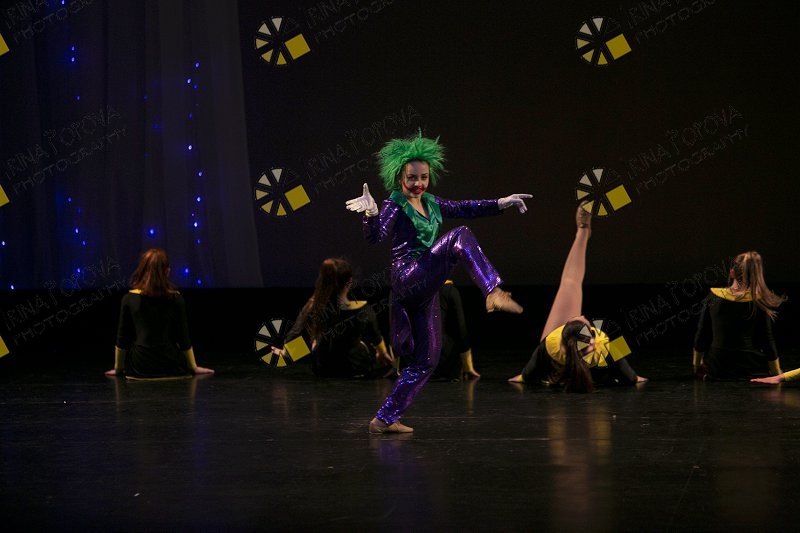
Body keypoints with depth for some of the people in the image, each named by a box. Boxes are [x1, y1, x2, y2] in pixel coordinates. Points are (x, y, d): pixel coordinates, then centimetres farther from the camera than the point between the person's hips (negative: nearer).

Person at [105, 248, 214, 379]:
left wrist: (118, 368, 16)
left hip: (139, 368, -1)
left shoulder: (129, 299, -5)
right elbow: (184, 338, 2)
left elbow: (122, 340, 2)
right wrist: (193, 367, 15)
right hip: (171, 367, 1)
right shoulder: (176, 299, -6)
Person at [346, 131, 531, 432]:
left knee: (427, 359, 9)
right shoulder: (395, 205, -6)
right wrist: (370, 213, -41)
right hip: (408, 280, -8)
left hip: (425, 291, 8)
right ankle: (493, 294, -37)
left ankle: (385, 419, 13)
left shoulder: (430, 204, 17)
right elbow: (375, 237, -21)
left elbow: (464, 209, 28)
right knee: (461, 237, -23)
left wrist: (502, 204, 24)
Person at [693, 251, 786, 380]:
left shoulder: (713, 297, -6)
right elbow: (768, 342, -6)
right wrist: (777, 375, 5)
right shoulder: (759, 302, -11)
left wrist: (696, 365, 17)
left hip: (717, 370, 0)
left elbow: (701, 336, 2)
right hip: (751, 369, 0)